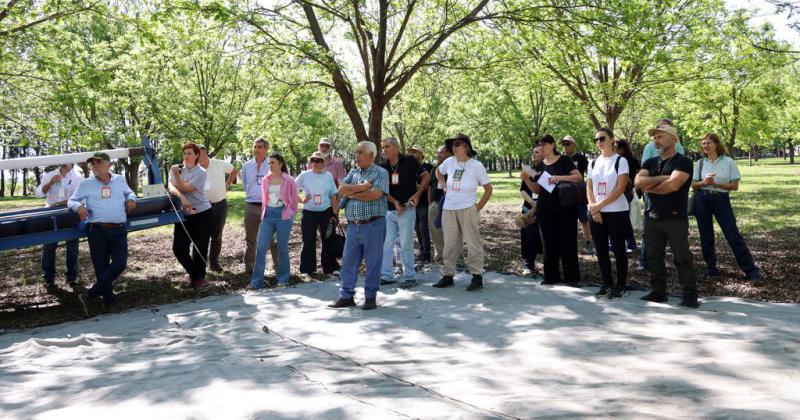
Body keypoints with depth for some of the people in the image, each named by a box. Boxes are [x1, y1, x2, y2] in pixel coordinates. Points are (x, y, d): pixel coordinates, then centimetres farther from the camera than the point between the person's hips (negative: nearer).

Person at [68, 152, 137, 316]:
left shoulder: (120, 180, 14)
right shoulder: (86, 184, 9)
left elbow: (129, 192, 32)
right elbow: (71, 201, 14)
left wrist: (131, 198, 9)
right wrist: (78, 207, -8)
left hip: (119, 230, 2)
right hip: (97, 230, -1)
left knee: (120, 263, -12)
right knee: (101, 267, 0)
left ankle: (91, 296, -2)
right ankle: (110, 301, 13)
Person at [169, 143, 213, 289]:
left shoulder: (201, 173, -7)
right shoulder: (177, 169, 4)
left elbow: (184, 188, -16)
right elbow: (171, 188, -12)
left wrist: (176, 174, -23)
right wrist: (182, 198, -28)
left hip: (202, 214, -4)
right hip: (184, 215, 4)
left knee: (200, 248, 0)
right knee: (178, 248, 1)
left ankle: (199, 277, 21)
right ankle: (193, 273, 25)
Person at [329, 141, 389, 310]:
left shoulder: (380, 173, -3)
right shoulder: (353, 172, 15)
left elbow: (374, 194, -18)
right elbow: (341, 190, 0)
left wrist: (351, 192, -6)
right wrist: (363, 186, -12)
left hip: (373, 225, -5)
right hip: (353, 225, 5)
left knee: (373, 263, 3)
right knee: (348, 262, 8)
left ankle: (371, 297, 13)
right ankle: (346, 296, 17)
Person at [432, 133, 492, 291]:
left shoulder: (476, 165, -6)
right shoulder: (449, 162, 3)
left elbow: (488, 188, 0)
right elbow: (438, 172, 27)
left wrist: (478, 207, -4)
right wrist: (443, 186, 12)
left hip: (468, 210, -4)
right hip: (448, 210, 4)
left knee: (473, 243, -1)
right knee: (450, 244, 10)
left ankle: (477, 277, 5)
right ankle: (448, 275, 19)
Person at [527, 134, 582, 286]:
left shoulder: (564, 160, -3)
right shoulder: (540, 165, 12)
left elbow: (579, 177, -10)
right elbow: (536, 189, 12)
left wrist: (560, 177, -22)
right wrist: (527, 180, -6)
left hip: (564, 208, -5)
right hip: (545, 209, 5)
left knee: (567, 242, -2)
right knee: (549, 243, 7)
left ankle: (571, 276, 5)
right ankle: (551, 276, 14)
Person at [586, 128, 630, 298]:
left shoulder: (620, 161, -5)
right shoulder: (593, 163, 11)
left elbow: (620, 188, -13)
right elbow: (589, 188, 8)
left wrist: (599, 205, -16)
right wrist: (593, 208, -7)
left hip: (617, 212, -5)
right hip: (596, 213, 5)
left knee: (618, 249, -1)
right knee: (601, 250, 8)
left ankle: (621, 285, 7)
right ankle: (607, 283, 18)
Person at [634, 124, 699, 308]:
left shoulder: (683, 162, -5)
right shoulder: (650, 163, 14)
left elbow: (673, 185, -20)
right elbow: (638, 182, -3)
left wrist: (649, 187, -5)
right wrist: (661, 178, -14)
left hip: (675, 218, -6)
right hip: (652, 218, 6)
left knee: (682, 258, -2)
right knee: (653, 257, 10)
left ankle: (690, 296, 4)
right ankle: (658, 292, 20)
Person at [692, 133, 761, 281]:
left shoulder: (729, 162, -3)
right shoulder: (700, 163, 5)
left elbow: (735, 186, -4)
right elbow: (693, 185, 7)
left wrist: (716, 184, -15)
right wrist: (704, 182, -13)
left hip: (721, 200, -3)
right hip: (702, 200, 3)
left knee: (733, 234, -6)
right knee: (706, 235, 6)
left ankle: (750, 269, -1)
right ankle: (711, 268, 18)